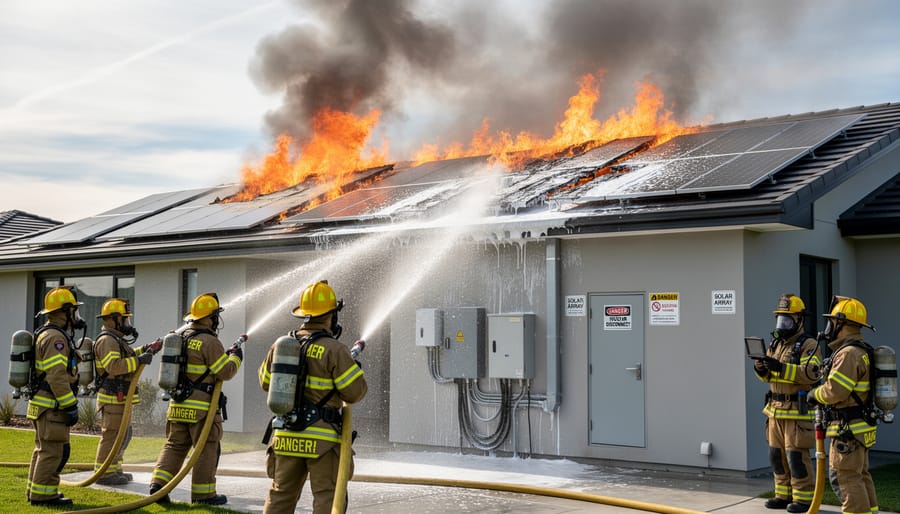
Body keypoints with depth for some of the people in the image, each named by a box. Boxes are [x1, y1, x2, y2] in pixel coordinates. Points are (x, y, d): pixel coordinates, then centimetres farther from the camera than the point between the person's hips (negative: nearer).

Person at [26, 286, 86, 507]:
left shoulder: (46, 334, 18)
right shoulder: (55, 337, -17)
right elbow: (57, 376, -24)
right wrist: (70, 406, -21)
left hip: (42, 404, 11)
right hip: (51, 406, -11)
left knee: (43, 449, 17)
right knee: (54, 450, -7)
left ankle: (36, 491, 24)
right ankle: (43, 494, -3)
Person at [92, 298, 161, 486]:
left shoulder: (117, 339, 19)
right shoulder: (107, 340, -16)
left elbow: (126, 357, 34)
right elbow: (114, 366, -28)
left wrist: (145, 350, 21)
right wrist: (139, 360, -26)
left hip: (121, 398, 11)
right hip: (112, 398, -11)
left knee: (123, 434, 17)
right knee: (111, 435, -7)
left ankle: (114, 470, 25)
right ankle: (104, 474, -2)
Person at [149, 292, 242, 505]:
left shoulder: (180, 338, 13)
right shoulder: (210, 342, -14)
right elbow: (225, 372, -14)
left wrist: (226, 354, 22)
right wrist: (235, 358, 5)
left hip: (178, 405, 8)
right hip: (201, 408, -7)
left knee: (174, 446, 12)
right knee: (206, 449, 2)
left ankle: (158, 484, 2)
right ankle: (203, 493, 6)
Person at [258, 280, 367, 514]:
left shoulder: (280, 345, 6)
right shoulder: (334, 350, -12)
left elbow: (266, 382, 19)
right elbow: (355, 392, -10)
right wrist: (354, 368, 8)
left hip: (286, 437, 6)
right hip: (322, 439, -5)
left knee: (280, 495, 15)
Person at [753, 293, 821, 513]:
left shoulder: (808, 345, -8)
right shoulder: (776, 344, 15)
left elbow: (810, 373, -23)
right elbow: (769, 377, 20)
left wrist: (780, 367, -30)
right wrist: (761, 368, -4)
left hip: (797, 411, -8)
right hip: (776, 409, 8)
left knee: (797, 456, -6)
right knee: (777, 455, 12)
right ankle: (784, 495, 22)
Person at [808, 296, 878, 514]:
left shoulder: (848, 354, -19)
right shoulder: (863, 351, 15)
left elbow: (834, 390, -25)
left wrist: (815, 394, -6)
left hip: (848, 430, -10)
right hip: (860, 427, 10)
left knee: (845, 478, -7)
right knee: (860, 477, 16)